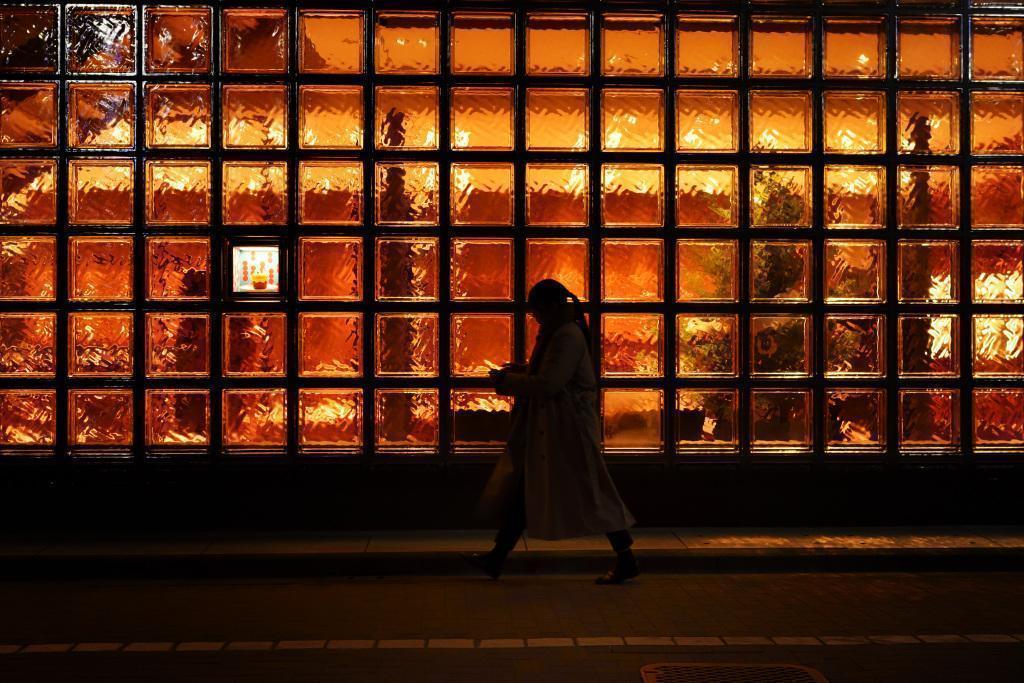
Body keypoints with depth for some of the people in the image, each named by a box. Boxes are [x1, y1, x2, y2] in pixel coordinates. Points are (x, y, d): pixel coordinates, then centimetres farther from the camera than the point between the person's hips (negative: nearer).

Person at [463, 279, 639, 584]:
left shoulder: (568, 336, -18)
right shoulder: (558, 333, 14)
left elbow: (548, 385, -24)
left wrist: (506, 381, -14)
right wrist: (521, 370, 10)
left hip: (567, 428, -10)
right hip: (547, 428, 10)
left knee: (589, 495, -3)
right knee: (525, 488, 11)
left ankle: (626, 560, 8)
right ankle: (496, 559, 18)